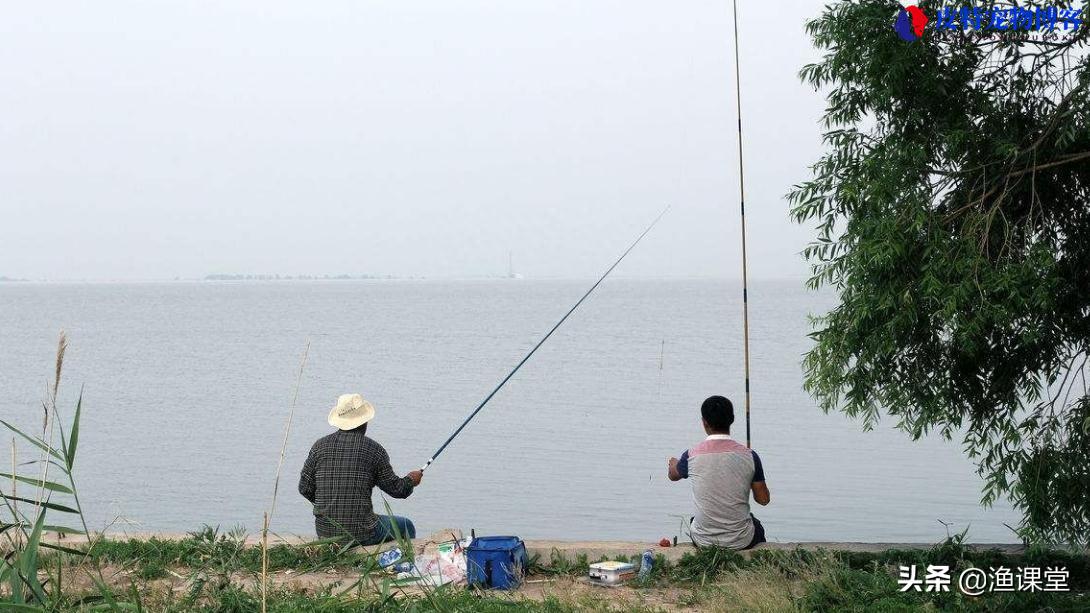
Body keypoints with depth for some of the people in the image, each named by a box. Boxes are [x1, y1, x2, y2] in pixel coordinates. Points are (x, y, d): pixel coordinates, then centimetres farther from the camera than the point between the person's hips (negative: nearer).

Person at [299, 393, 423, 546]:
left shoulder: (320, 446, 2)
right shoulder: (373, 449, -7)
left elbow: (305, 488, 4)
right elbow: (396, 489, 0)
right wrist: (411, 480, 22)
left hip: (324, 533, 4)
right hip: (361, 533, -4)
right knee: (406, 527, 22)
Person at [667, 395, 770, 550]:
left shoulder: (691, 456, -11)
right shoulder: (749, 456, -13)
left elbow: (673, 475, 13)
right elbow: (764, 500, -3)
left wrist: (672, 463, 37)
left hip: (703, 542, 0)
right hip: (741, 541, 0)